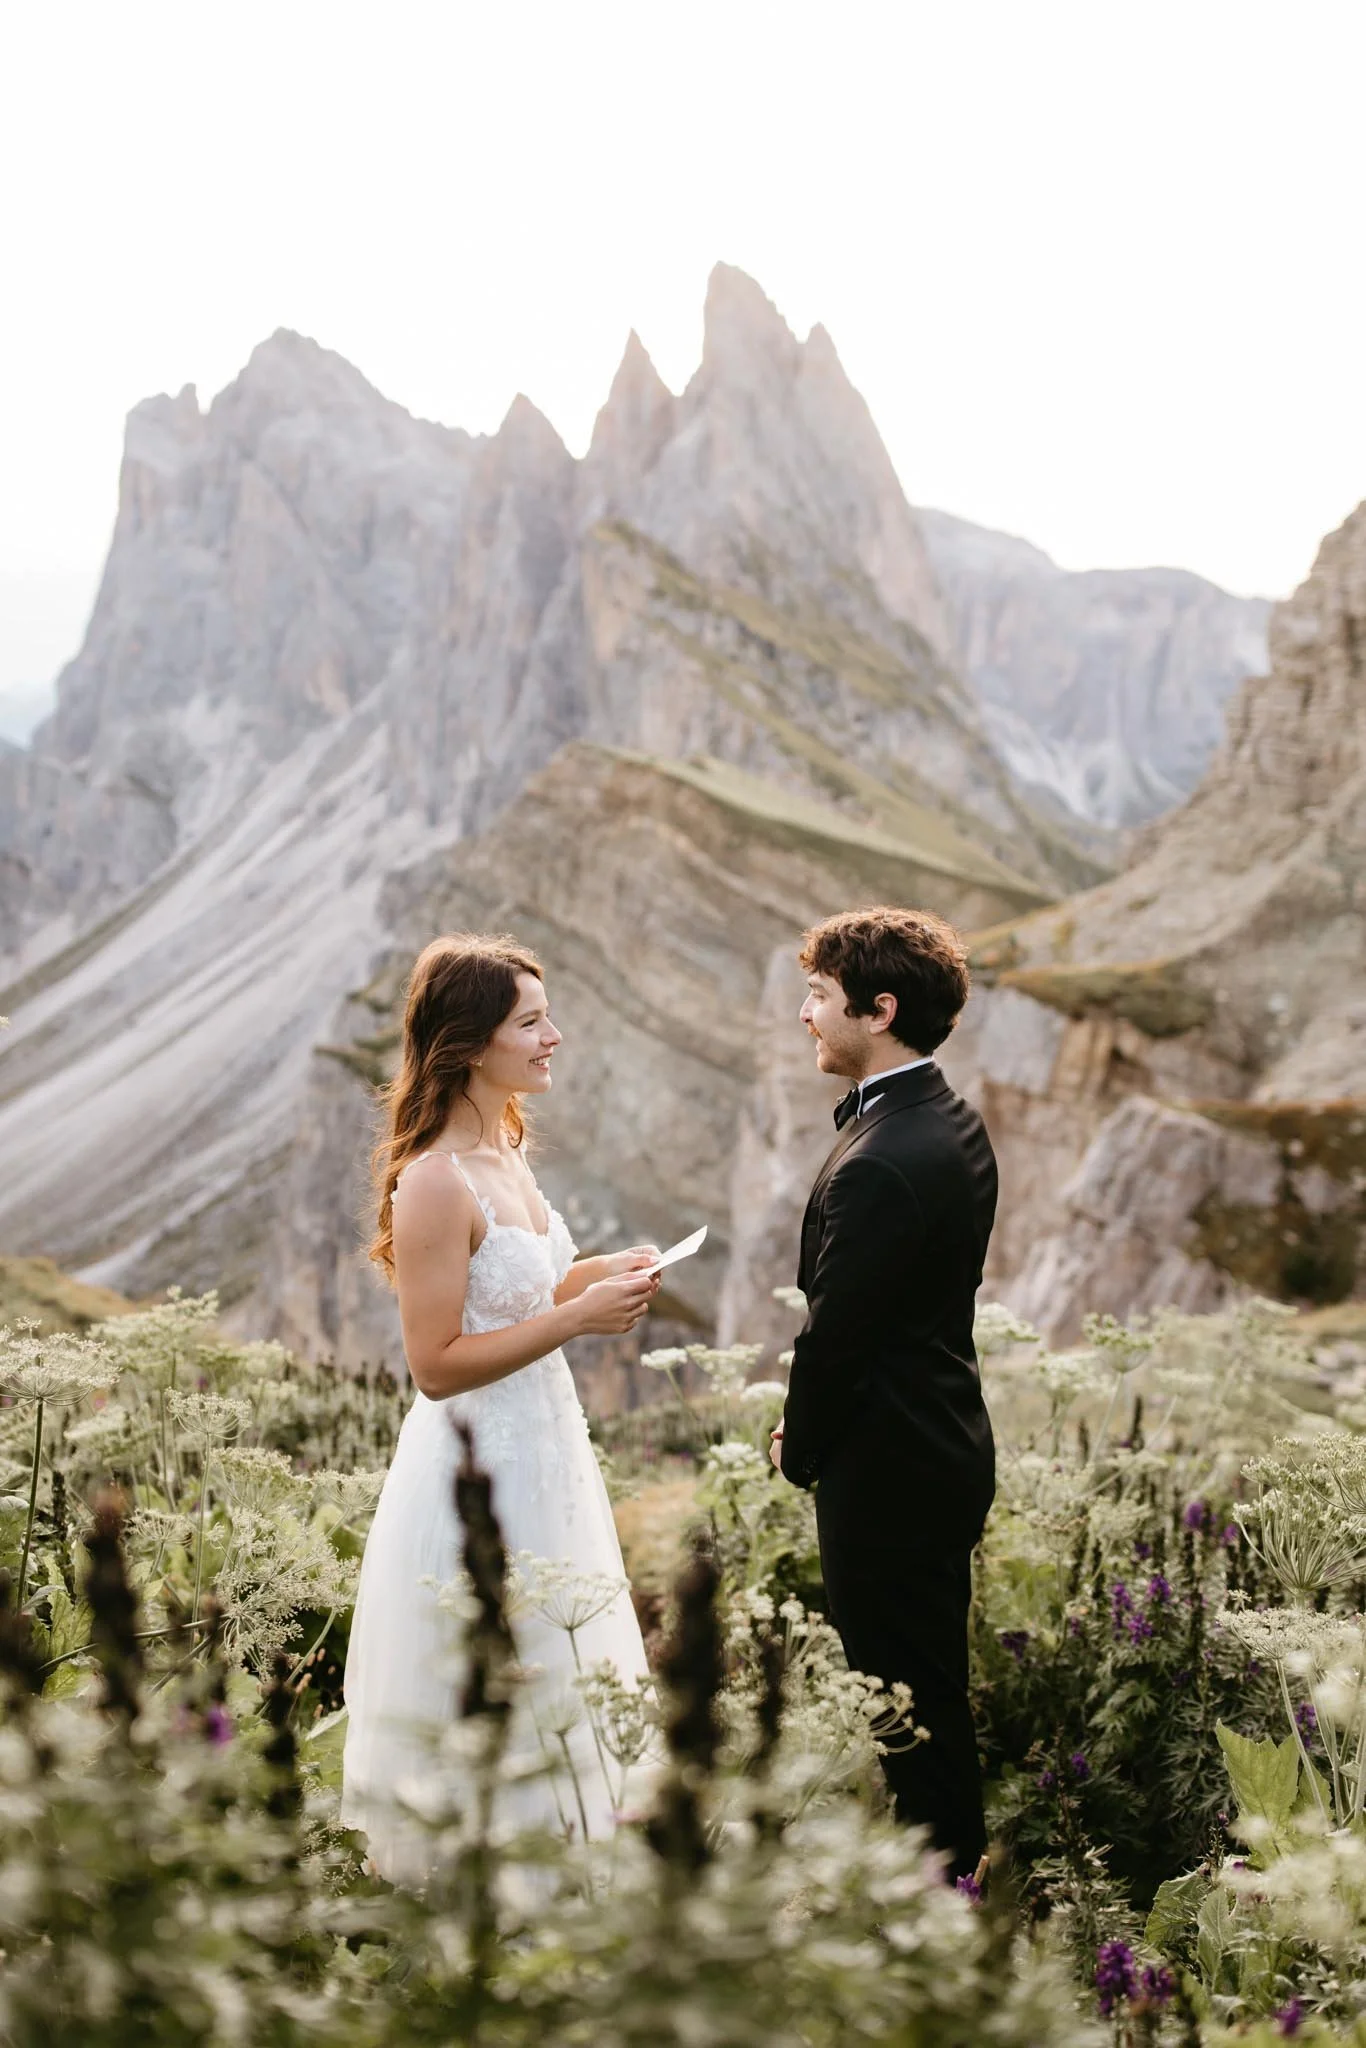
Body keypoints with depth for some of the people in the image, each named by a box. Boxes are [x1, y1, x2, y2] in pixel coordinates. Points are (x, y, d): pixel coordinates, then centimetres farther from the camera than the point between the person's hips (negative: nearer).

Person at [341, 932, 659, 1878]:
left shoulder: (503, 1152, 7)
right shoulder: (434, 1180, -21)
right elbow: (437, 1364, -22)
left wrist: (599, 1274, 4)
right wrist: (575, 1317, -23)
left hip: (540, 1455, 9)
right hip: (478, 1475, -9)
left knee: (556, 1694, 19)